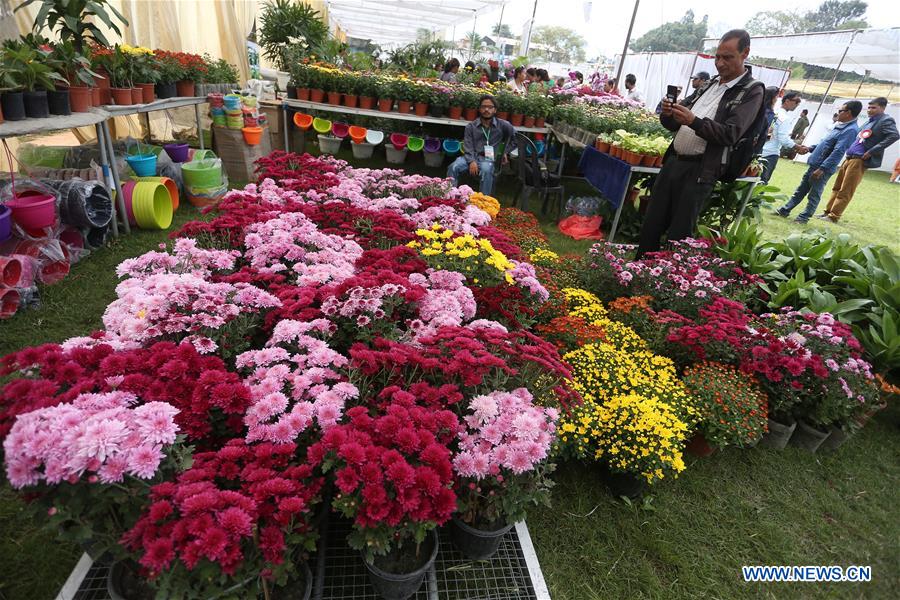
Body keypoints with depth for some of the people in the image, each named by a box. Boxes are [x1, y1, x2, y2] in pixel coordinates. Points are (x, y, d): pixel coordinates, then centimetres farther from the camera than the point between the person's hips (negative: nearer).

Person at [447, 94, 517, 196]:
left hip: (488, 159, -1)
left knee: (486, 170, -38)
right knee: (453, 167, -28)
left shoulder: (503, 125, 7)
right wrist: (471, 161, -18)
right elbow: (468, 147, -1)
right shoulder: (471, 126, 8)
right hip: (471, 157, 1)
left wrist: (506, 152, 14)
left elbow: (516, 138, 20)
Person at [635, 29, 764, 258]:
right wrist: (668, 114, -4)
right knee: (651, 226, 5)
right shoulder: (711, 85, 18)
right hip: (673, 162, 6)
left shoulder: (751, 91, -2)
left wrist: (694, 121, -26)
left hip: (699, 171, -6)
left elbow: (730, 135, -14)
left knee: (678, 235, -4)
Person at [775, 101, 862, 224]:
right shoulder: (840, 126, 13)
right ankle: (785, 210, 21)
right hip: (814, 164, 9)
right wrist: (810, 148, 17)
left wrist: (822, 169, -27)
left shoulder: (850, 130, -17)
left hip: (823, 169, -9)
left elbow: (838, 152, -24)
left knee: (814, 194, 1)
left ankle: (804, 217, 9)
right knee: (801, 190, 14)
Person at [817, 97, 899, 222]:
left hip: (860, 160, -9)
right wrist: (849, 148, 12)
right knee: (837, 188, 12)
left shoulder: (886, 120, -6)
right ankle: (828, 212, 19)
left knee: (845, 192, -6)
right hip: (849, 158, 9)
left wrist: (872, 151, -20)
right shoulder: (869, 121, 20)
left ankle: (833, 216, -3)